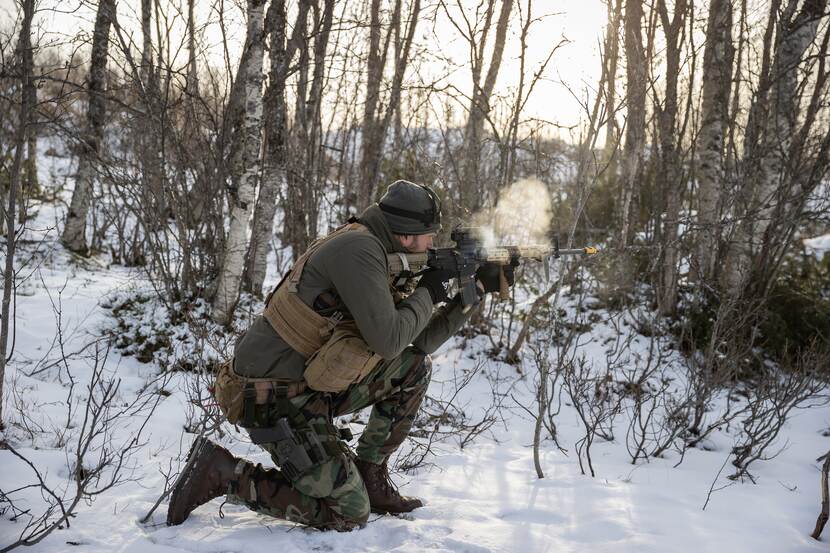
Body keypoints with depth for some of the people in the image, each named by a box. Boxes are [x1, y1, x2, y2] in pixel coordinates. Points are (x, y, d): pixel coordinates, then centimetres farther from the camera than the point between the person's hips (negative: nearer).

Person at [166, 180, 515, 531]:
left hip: (313, 389, 9)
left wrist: (474, 291, 12)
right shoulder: (357, 248, -19)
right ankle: (222, 472, -1)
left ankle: (370, 476, 15)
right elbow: (387, 340, -25)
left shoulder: (382, 263, 10)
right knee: (349, 513, -7)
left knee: (415, 368, 8)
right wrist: (427, 293, -9)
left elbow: (419, 341, 16)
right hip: (272, 402, -9)